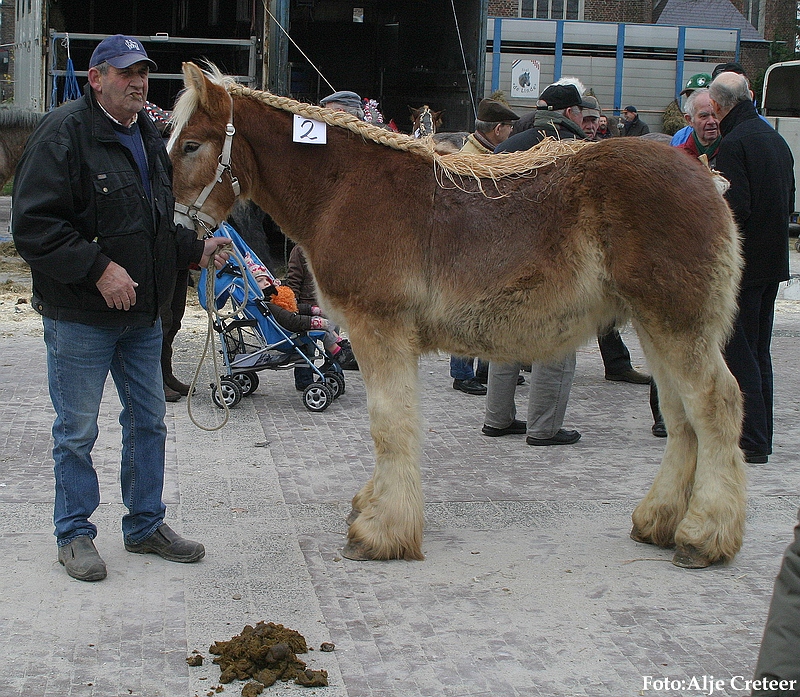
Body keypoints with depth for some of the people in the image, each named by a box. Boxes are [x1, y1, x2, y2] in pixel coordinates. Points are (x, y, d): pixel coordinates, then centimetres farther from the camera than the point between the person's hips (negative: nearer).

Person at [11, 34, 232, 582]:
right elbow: (33, 225, -21)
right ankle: (75, 535, 19)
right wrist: (98, 268, -26)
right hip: (79, 317, -8)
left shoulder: (148, 136, 12)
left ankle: (146, 525, 30)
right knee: (77, 430, 4)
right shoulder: (63, 134, -14)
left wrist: (196, 250, 4)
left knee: (149, 422, 15)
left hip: (144, 313, 8)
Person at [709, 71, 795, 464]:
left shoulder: (732, 144, -16)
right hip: (774, 260, 9)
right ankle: (760, 438, 21)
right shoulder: (776, 140, 12)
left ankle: (751, 443, -2)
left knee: (739, 354, -3)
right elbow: (789, 202, 16)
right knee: (758, 353, 15)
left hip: (742, 266, -9)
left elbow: (735, 208, -23)